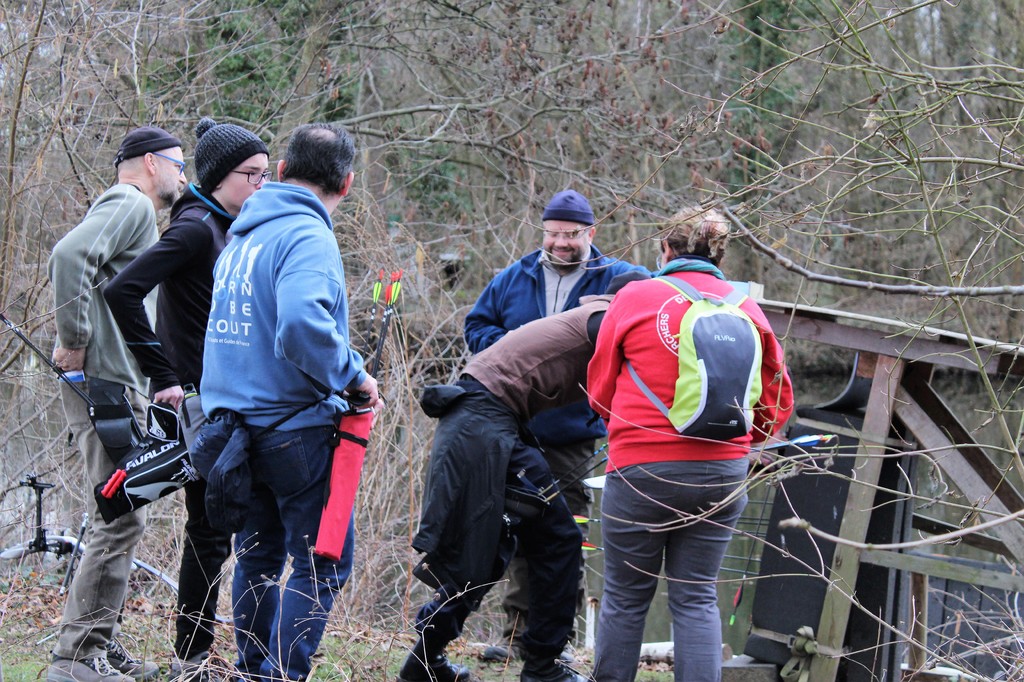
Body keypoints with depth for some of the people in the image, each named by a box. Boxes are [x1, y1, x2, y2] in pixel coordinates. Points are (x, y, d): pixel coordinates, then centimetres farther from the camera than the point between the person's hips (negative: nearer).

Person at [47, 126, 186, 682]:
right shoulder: (130, 204, -8)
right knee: (121, 521, -12)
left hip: (119, 388, 11)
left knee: (122, 520, 14)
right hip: (104, 385, -11)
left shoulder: (135, 212, 24)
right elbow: (70, 254, -25)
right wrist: (75, 339, -19)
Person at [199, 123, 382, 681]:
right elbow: (302, 325, -32)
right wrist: (352, 375, -18)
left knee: (257, 556, 17)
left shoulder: (242, 233, 12)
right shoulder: (307, 236, -15)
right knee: (321, 564, -3)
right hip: (294, 423, -8)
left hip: (235, 420, 8)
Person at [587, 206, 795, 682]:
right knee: (696, 598, 8)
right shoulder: (747, 309, 5)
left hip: (642, 466, -3)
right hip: (723, 471, 3)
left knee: (626, 595, 9)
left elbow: (601, 390, 6)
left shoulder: (634, 298, -3)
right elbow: (777, 401, 10)